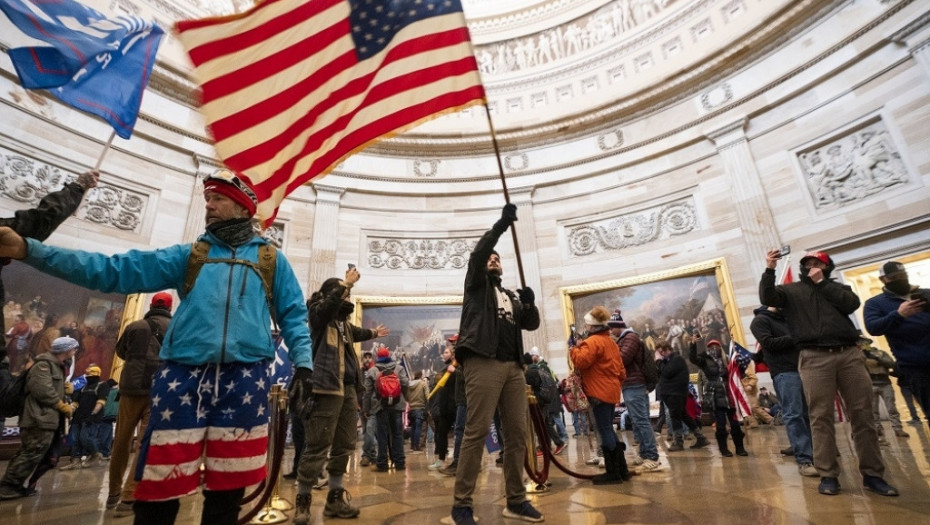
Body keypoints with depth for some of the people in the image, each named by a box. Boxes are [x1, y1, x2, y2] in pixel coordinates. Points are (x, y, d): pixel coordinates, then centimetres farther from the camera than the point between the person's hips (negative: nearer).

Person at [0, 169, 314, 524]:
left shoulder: (272, 260, 10)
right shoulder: (188, 256, 15)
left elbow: (293, 316, 8)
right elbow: (118, 270, 7)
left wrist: (303, 361, -4)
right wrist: (29, 250, -2)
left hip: (244, 380, -1)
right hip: (184, 377, 2)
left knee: (226, 490, 9)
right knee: (160, 487, 5)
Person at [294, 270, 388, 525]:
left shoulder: (342, 320, 21)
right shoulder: (318, 313, -1)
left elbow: (355, 333, 42)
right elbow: (330, 302, -25)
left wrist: (374, 332, 59)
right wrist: (346, 283, -14)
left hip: (347, 388, 9)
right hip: (325, 388, -8)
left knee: (344, 446, 13)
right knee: (317, 447, -5)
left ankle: (335, 498, 25)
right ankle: (303, 501, 12)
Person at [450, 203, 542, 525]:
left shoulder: (511, 296, 28)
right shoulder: (477, 284, 14)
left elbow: (531, 324, 19)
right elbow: (476, 255, -5)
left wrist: (530, 303, -1)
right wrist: (501, 225, -11)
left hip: (513, 367, 6)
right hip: (483, 362, -6)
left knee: (517, 434, 5)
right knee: (477, 431, -10)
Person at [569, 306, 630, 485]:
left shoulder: (593, 341, -13)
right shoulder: (610, 341, 18)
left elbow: (580, 362, -23)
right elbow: (620, 369, 20)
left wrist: (573, 347, -9)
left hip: (600, 392, -10)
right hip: (610, 390, 10)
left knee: (604, 431, -4)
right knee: (608, 429, 15)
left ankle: (613, 473, 2)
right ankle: (621, 470, 20)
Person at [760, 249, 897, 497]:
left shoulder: (837, 287, 20)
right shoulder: (791, 290, 13)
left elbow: (852, 303, 1)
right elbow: (767, 298, -5)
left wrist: (821, 282, 2)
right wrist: (769, 270, -14)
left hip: (850, 354, 3)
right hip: (815, 358, -3)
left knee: (863, 415, 4)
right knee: (821, 417, -3)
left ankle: (872, 474, 14)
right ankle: (828, 475, 2)